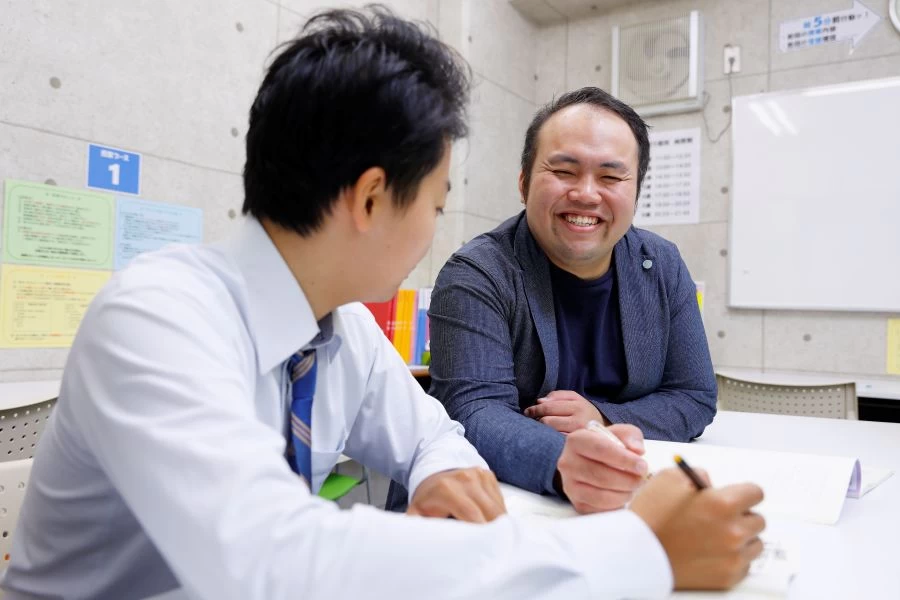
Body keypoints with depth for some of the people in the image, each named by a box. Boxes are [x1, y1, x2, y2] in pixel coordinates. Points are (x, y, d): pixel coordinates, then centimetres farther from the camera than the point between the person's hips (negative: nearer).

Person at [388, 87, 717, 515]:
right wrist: (564, 464, -41)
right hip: (489, 505, -4)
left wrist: (603, 418, -14)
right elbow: (476, 411, -22)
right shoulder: (476, 276, -12)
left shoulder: (663, 268, 2)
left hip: (630, 499, 5)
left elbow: (696, 397, 4)